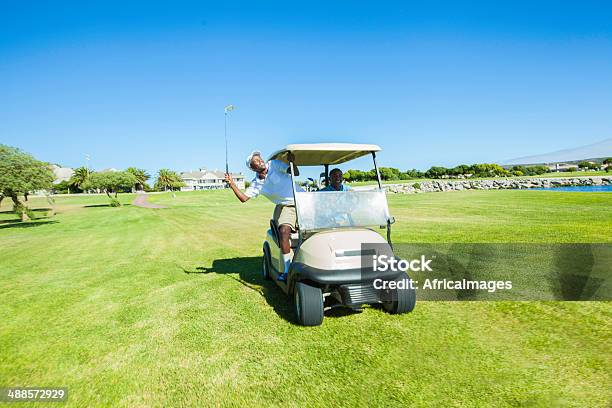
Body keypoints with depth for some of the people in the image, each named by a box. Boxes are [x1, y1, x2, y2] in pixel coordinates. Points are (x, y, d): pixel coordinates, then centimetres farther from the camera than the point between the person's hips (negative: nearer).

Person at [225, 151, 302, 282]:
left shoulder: (273, 164, -2)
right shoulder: (256, 184, 5)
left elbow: (296, 173, -6)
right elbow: (243, 198, -1)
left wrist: (291, 161, -25)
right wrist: (232, 185, -10)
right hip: (286, 206, 1)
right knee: (284, 231, -21)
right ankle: (287, 270, -15)